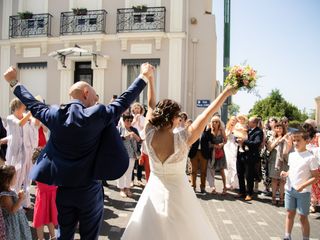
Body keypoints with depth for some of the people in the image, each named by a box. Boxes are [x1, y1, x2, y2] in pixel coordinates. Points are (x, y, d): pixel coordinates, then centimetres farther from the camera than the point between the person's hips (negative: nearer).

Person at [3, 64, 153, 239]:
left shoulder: (55, 114, -5)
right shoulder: (97, 114, -15)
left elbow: (32, 104, 11)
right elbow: (124, 102, -7)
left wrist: (13, 82, 26)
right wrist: (143, 76, 4)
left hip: (63, 188, 4)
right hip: (89, 190, -3)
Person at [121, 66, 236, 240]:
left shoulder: (150, 136, -14)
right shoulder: (182, 140, -23)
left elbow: (151, 105, -3)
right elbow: (208, 113, -20)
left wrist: (149, 78, 6)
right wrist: (226, 92, -14)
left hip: (155, 191, 3)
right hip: (177, 194, -3)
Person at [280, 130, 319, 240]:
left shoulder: (310, 158, -14)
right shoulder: (291, 155, 5)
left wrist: (303, 186, -22)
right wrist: (286, 173, -4)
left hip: (303, 192, -5)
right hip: (289, 189, 5)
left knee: (303, 217, 5)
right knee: (290, 214, 14)